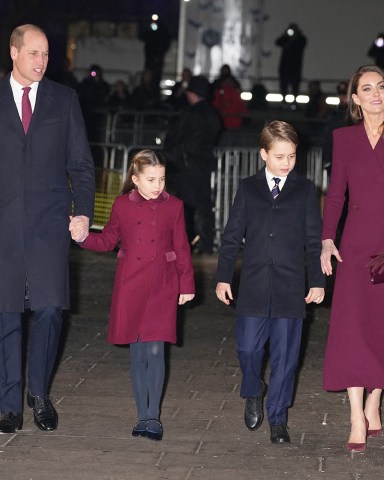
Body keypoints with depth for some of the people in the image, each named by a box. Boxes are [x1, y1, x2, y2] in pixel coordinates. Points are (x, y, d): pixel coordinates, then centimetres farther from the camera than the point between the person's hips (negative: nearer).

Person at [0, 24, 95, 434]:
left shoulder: (64, 99, 9)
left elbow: (80, 161, 10)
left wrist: (83, 211, 0)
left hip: (50, 220, 0)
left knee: (49, 308, -6)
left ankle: (39, 393, 13)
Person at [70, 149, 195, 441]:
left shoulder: (174, 206, 3)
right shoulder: (123, 205, 4)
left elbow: (182, 249, 7)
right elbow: (108, 240, 12)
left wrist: (187, 285, 8)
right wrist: (83, 237, -5)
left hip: (162, 288, -1)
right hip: (130, 286, 1)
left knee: (155, 351, -9)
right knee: (138, 354, 5)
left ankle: (153, 417, -2)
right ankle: (143, 416, 13)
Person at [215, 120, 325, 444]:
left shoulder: (305, 190, 5)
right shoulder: (248, 189, 7)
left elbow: (314, 240, 6)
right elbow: (232, 235, 8)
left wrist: (317, 281, 1)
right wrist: (223, 277, 4)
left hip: (290, 289, -1)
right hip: (253, 287, 1)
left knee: (285, 354, 2)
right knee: (248, 348, -2)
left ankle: (278, 418, 13)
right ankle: (253, 392, 28)